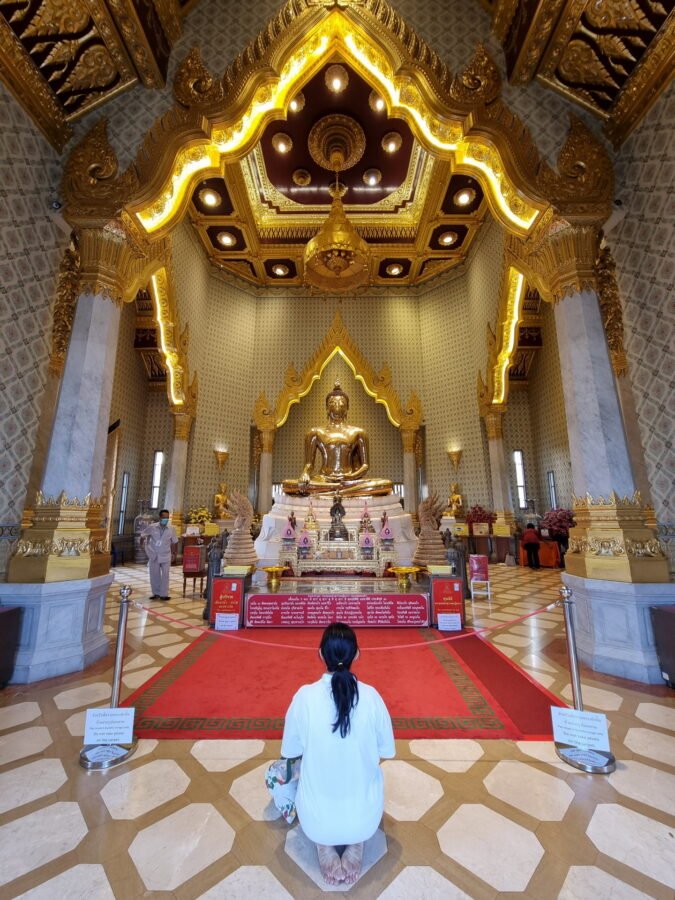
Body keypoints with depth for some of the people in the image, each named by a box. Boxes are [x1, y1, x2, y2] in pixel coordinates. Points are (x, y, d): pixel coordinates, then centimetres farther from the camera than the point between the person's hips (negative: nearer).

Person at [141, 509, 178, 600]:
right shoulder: (152, 527, -11)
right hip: (154, 555, 1)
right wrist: (142, 544, -1)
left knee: (165, 575, 0)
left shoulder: (171, 529, -10)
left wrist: (174, 554, 3)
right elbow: (143, 536, 7)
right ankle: (156, 593, 24)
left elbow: (174, 542, 1)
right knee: (154, 575, 9)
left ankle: (163, 594, 9)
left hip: (166, 555, -1)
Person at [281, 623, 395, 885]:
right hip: (366, 821, 0)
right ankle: (356, 844, 12)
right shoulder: (371, 695, -17)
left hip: (316, 822, 0)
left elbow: (290, 753, -2)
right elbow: (386, 753, -2)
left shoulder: (304, 695, -19)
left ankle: (323, 845, 12)